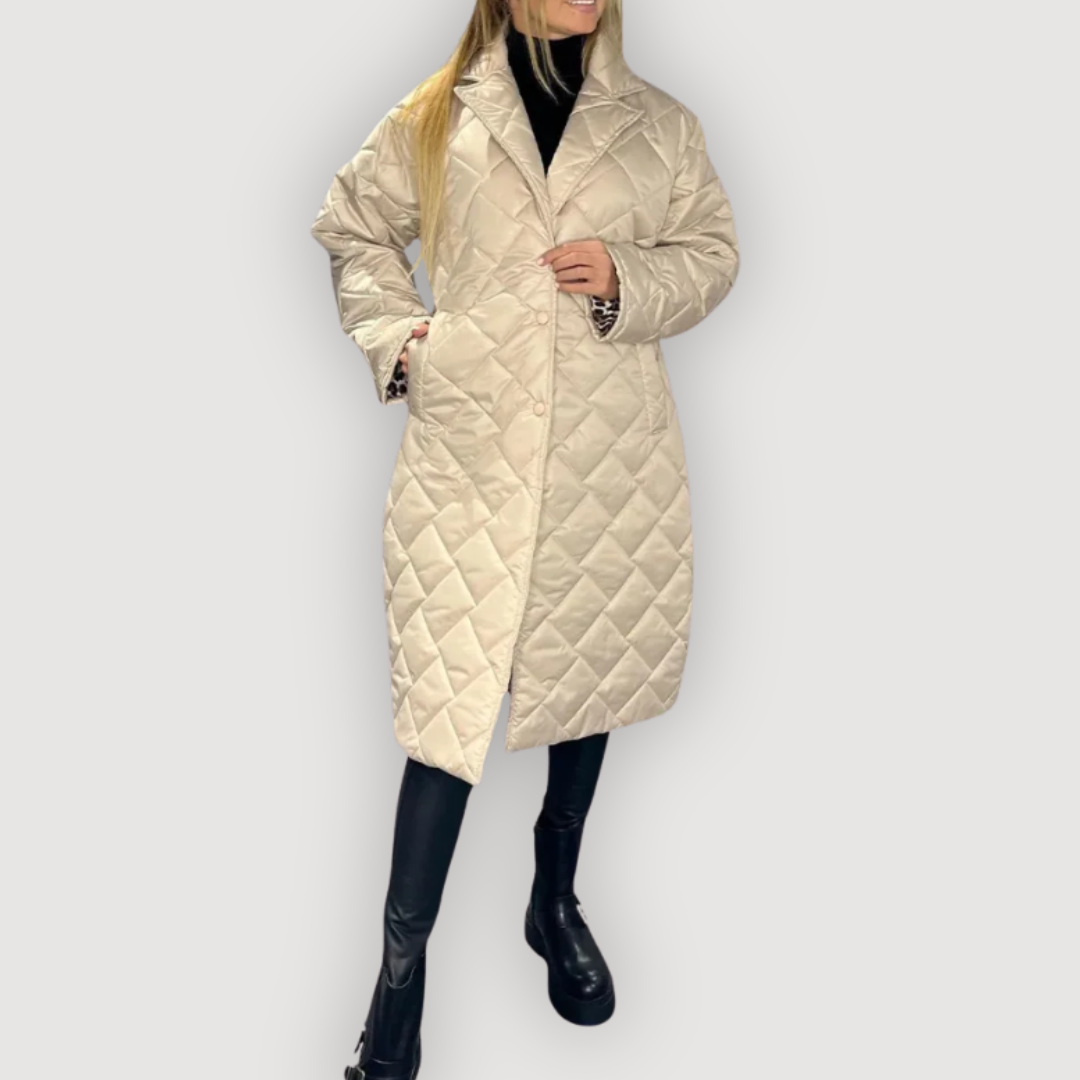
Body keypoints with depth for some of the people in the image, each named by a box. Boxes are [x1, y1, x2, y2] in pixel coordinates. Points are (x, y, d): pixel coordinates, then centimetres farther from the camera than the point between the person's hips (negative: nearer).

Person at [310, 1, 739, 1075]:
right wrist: (393, 337, 2)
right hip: (468, 451, -2)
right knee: (448, 698, -6)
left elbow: (711, 251, 13)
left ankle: (557, 901, 37)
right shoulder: (432, 121, 6)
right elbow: (353, 230, 18)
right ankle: (400, 973, 6)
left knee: (589, 671, 15)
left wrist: (630, 285, -7)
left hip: (611, 454, 3)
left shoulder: (660, 126, 8)